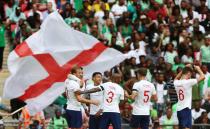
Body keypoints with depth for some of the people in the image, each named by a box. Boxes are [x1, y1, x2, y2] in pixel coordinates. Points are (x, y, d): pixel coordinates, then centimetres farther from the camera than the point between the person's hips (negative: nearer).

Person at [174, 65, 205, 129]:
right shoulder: (188, 82, -13)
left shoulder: (176, 83, 5)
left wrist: (184, 69, 27)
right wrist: (198, 69, 7)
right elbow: (202, 77, -10)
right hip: (186, 109, -7)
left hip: (179, 109, 7)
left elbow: (176, 78, 32)